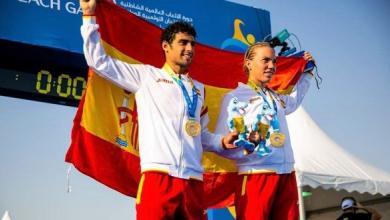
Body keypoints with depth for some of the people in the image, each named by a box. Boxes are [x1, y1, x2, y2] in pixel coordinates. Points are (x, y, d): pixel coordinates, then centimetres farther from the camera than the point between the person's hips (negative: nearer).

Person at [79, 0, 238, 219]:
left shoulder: (199, 88, 24)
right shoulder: (146, 75, 12)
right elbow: (99, 60, 11)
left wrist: (222, 141, 9)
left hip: (193, 181, 5)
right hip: (158, 176, -4)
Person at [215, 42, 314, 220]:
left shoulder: (276, 97, 22)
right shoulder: (235, 96, 0)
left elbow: (294, 102, 47)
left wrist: (307, 73, 45)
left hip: (287, 175, 7)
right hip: (256, 176, -7)